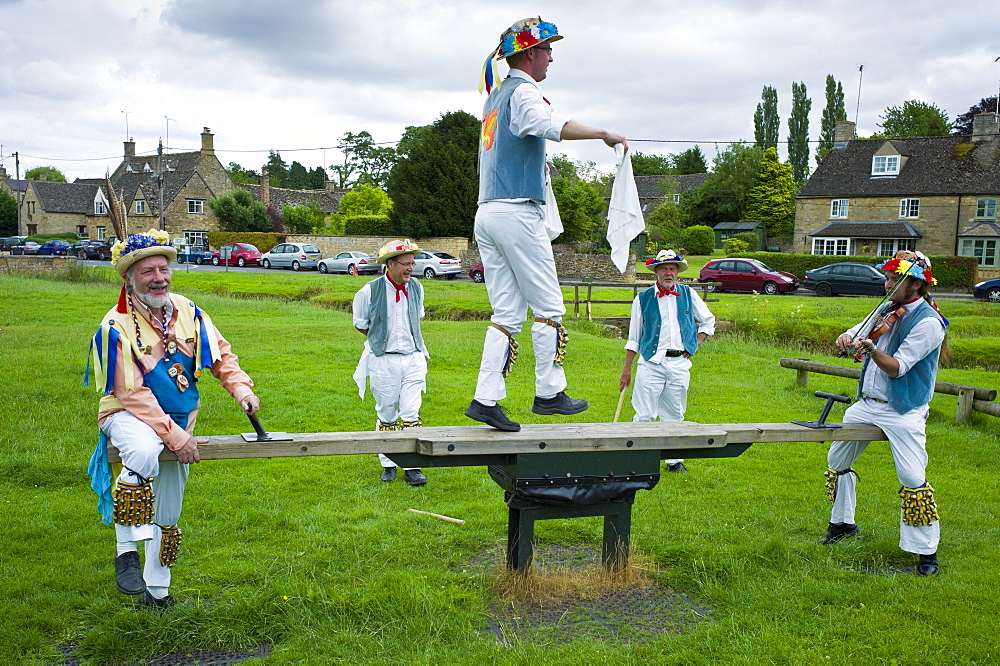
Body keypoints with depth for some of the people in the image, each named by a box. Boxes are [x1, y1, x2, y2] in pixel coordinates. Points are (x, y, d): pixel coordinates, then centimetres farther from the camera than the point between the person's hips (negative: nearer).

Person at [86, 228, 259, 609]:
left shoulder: (186, 311, -2)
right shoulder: (117, 327, -17)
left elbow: (220, 353, 9)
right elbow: (132, 394, -20)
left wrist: (240, 387, -11)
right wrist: (175, 437, -25)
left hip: (178, 419, 6)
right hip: (130, 415, -5)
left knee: (168, 514, 13)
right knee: (145, 454, -41)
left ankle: (155, 591, 31)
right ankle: (127, 550, -26)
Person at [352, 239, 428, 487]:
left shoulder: (417, 288, 4)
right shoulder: (370, 291, -7)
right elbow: (361, 325, 8)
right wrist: (382, 337, 8)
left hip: (413, 358, 2)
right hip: (383, 360, -2)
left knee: (411, 414, -2)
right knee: (387, 415, 6)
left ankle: (412, 466, 4)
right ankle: (388, 464, 20)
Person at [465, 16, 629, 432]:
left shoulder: (494, 98, 22)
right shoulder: (523, 93, -6)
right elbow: (556, 127, -27)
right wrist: (603, 133, -21)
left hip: (487, 214, 9)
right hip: (518, 212, -9)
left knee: (507, 313, 6)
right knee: (548, 307, 0)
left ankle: (485, 399, -1)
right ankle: (548, 393, 5)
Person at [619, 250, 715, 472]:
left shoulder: (688, 295, 8)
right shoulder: (643, 298, 3)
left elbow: (708, 320, 22)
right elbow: (634, 338, 7)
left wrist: (695, 344, 9)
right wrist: (626, 369, 5)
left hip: (680, 364, 2)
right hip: (651, 363, -2)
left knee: (674, 415, 10)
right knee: (644, 415, -4)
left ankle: (675, 460, 19)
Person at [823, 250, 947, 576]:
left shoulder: (928, 322, -14)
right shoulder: (886, 310, 8)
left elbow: (897, 367, -20)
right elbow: (858, 333, 18)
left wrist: (871, 348, -38)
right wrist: (847, 337, -7)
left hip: (903, 411, -7)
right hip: (866, 403, 7)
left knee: (913, 480, -11)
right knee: (836, 461, 12)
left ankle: (927, 550, 3)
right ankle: (843, 522, 31)